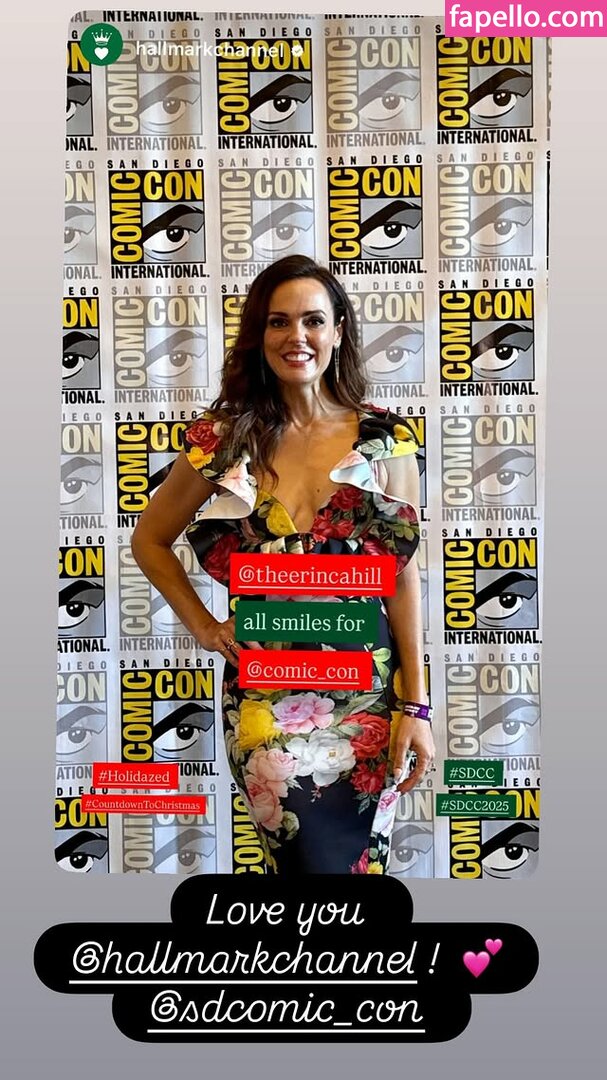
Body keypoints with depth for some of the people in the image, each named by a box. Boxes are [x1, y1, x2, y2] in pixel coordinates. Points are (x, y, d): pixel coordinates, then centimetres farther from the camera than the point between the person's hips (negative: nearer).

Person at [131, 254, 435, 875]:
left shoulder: (385, 441, -1)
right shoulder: (224, 440, -2)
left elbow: (403, 574, -1)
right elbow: (149, 540, 12)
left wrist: (416, 705, -2)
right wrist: (201, 625, 3)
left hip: (369, 690, 1)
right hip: (266, 697, -1)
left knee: (365, 854, 14)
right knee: (323, 860, 0)